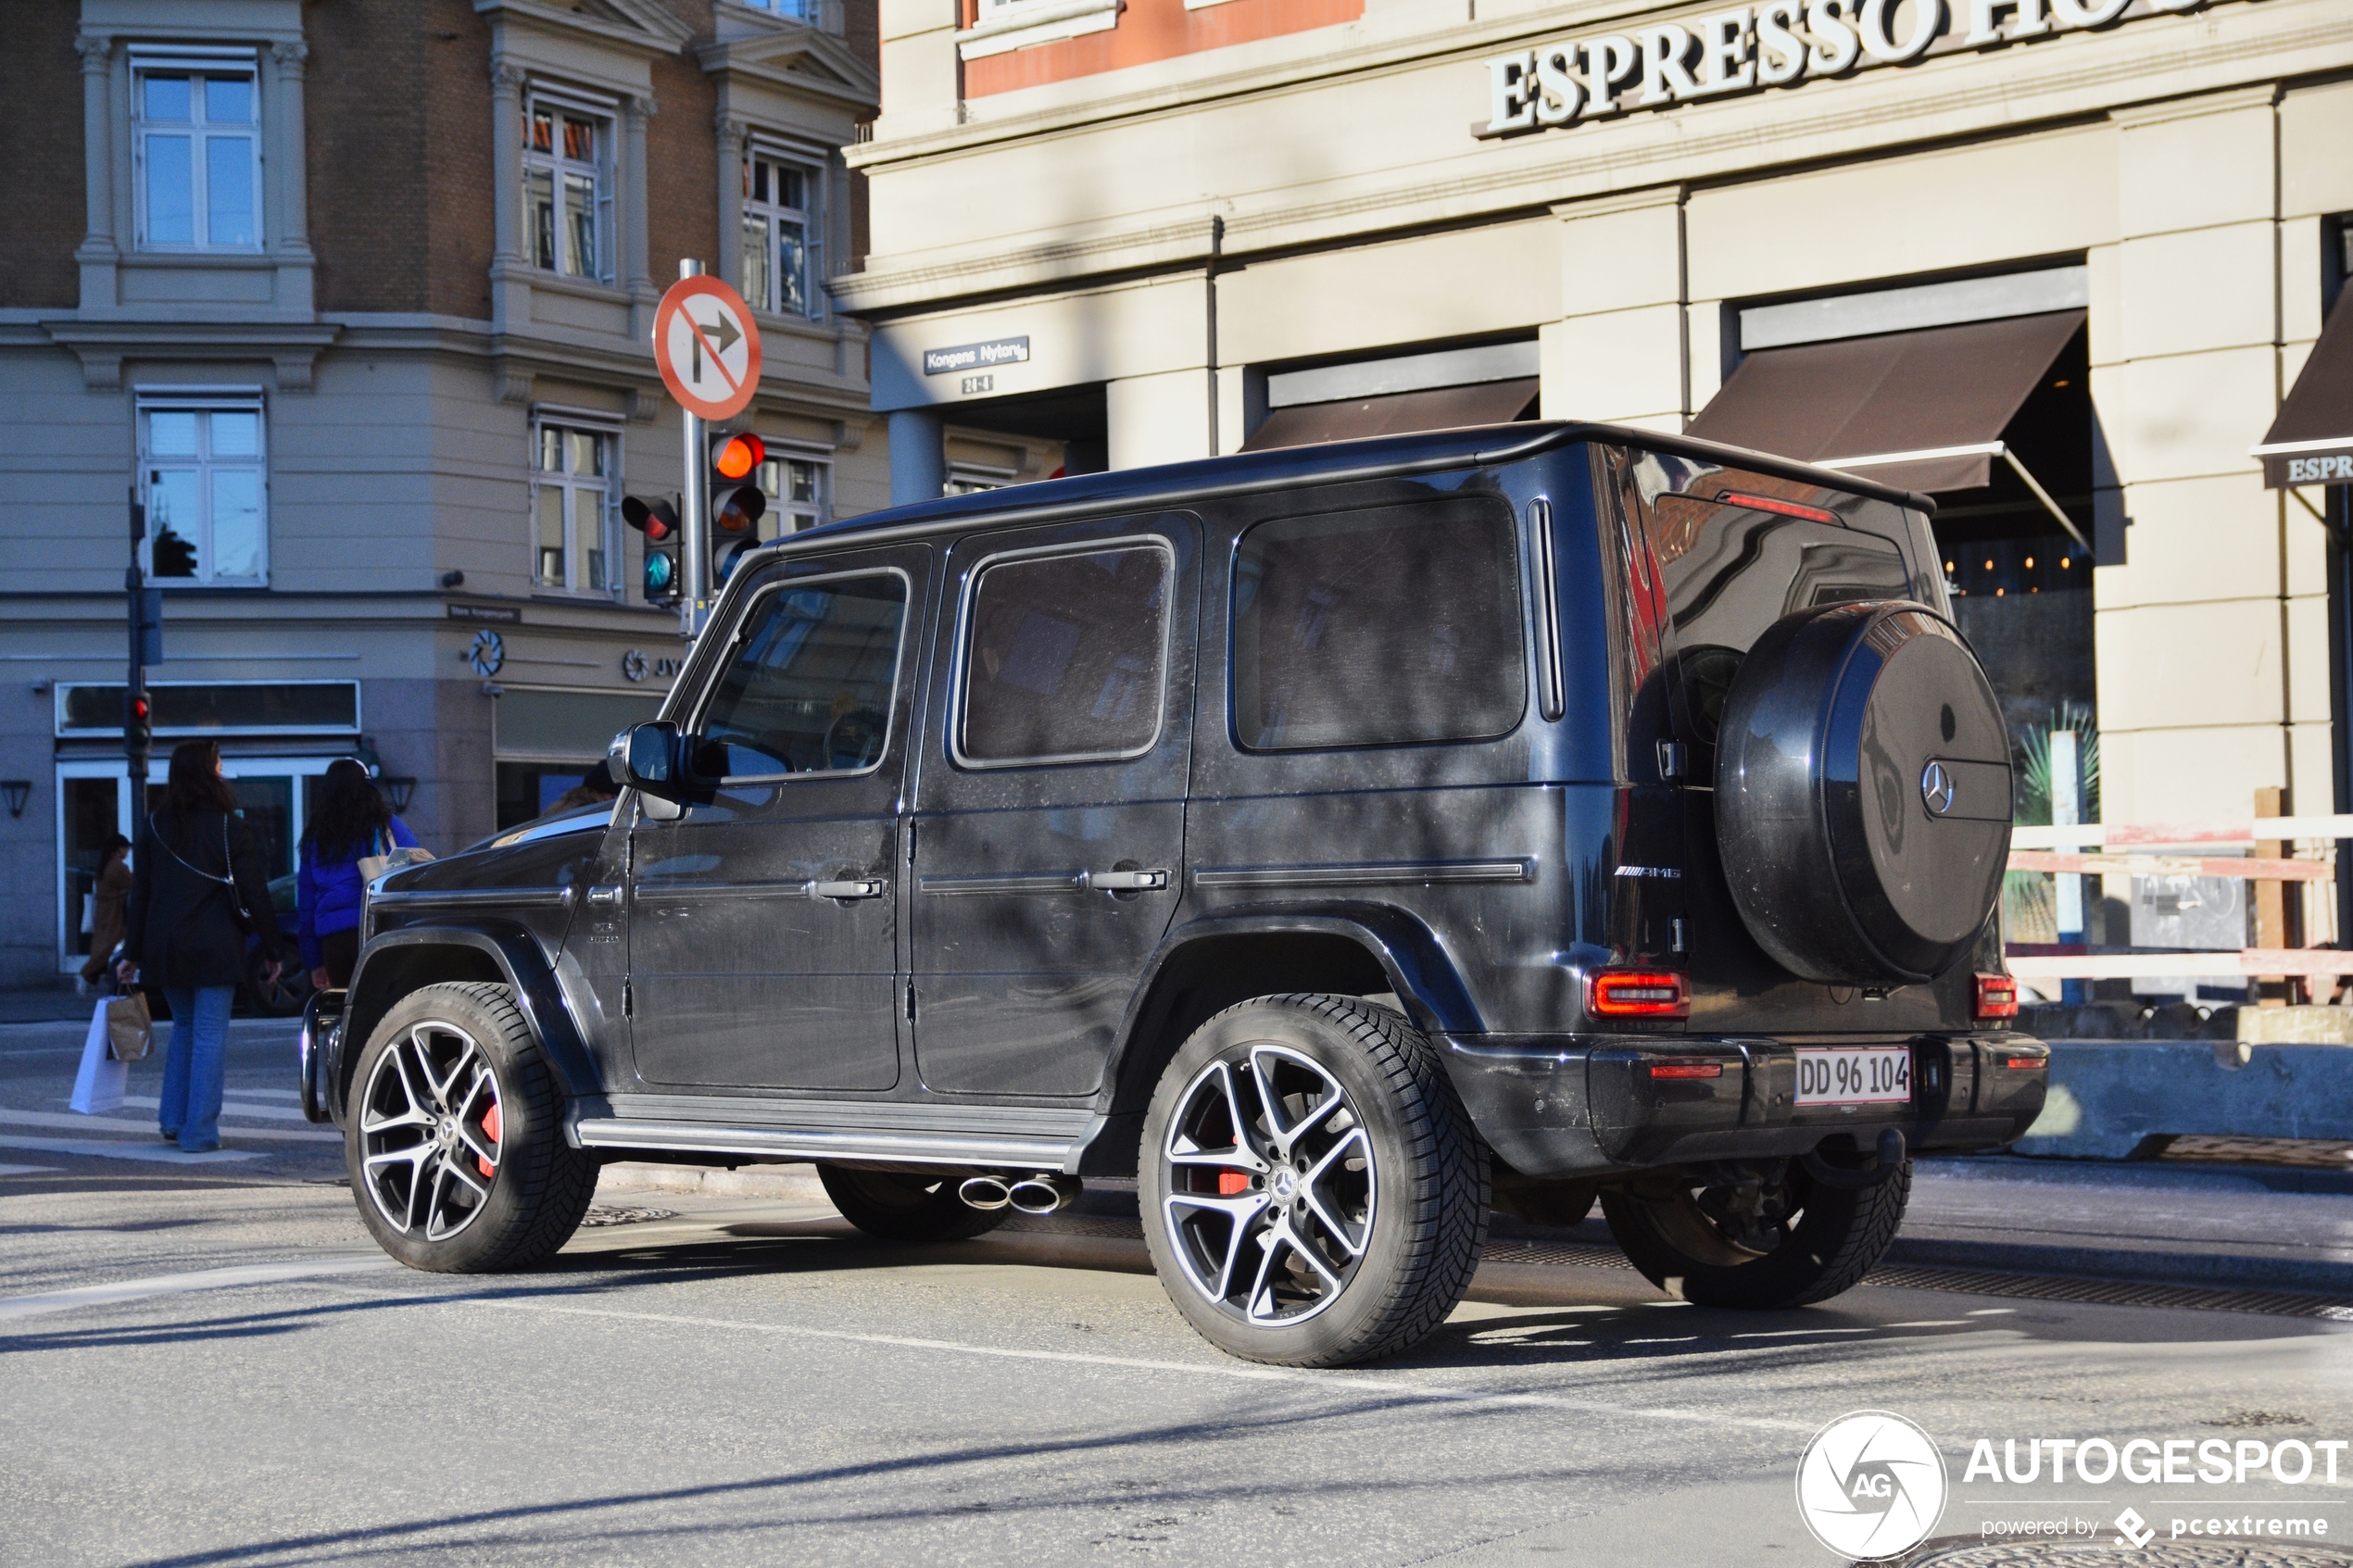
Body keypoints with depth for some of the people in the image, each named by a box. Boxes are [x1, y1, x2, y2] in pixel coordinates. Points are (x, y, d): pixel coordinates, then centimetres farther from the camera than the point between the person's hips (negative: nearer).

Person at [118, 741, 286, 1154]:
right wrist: (270, 950, 0)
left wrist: (133, 953, 11)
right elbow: (254, 894, -7)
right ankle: (199, 1132, -2)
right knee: (209, 1035, 0)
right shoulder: (230, 828, -7)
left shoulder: (154, 827, 4)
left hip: (164, 949, 4)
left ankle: (172, 1119, 19)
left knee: (184, 1026, 21)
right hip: (214, 949, -4)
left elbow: (139, 895, 6)